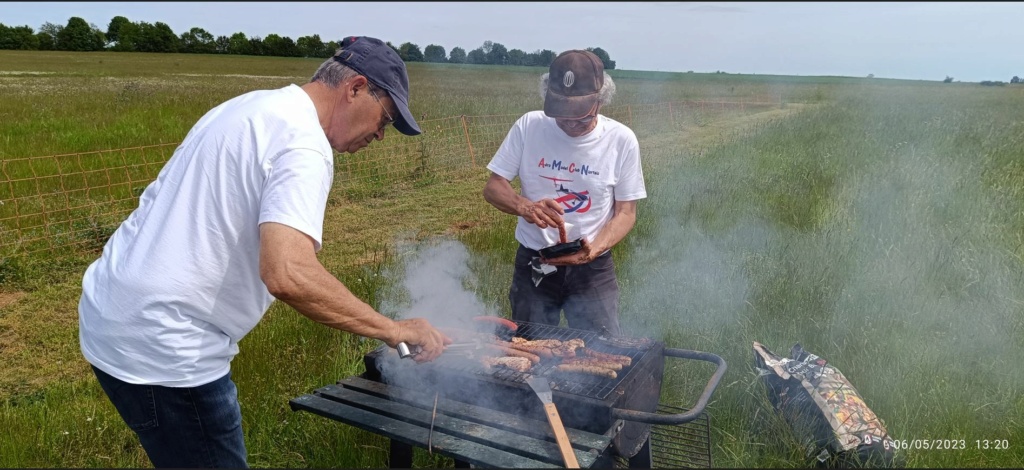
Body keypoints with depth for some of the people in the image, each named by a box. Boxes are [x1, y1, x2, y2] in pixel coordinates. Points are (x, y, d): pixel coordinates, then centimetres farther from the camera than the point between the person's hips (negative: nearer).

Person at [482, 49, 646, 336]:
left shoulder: (621, 140, -9)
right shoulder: (528, 126, -8)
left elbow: (625, 213, -3)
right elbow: (492, 187, -4)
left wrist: (595, 248, -22)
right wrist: (525, 207, -26)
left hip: (592, 268, 0)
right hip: (532, 264, 1)